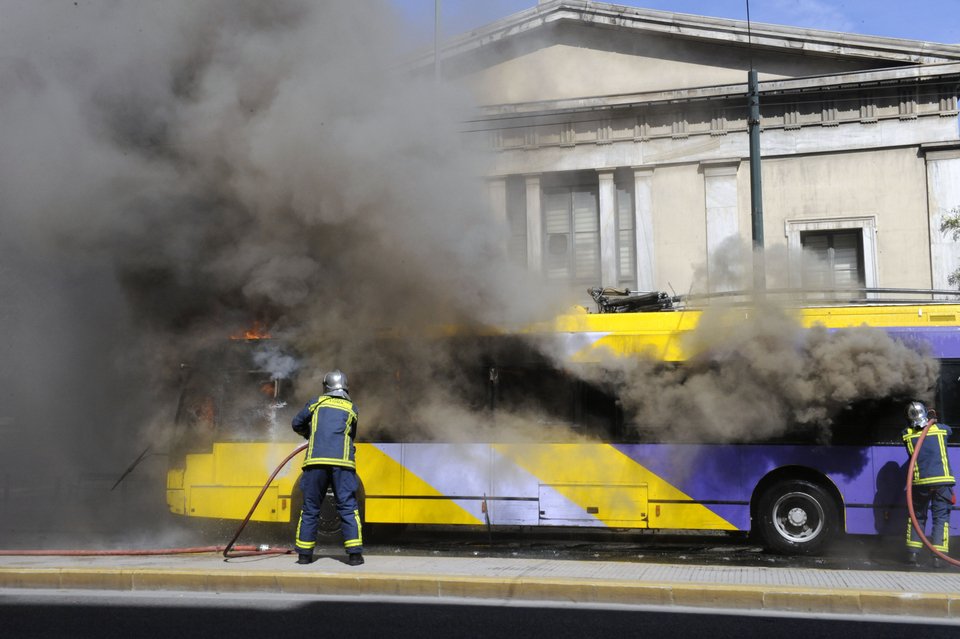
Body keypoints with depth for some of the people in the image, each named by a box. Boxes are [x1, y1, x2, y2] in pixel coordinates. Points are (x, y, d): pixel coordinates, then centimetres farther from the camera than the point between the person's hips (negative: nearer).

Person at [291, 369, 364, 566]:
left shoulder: (317, 403, 15)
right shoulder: (351, 409, 17)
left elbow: (297, 424, 21)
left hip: (316, 461, 1)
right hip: (342, 462, 0)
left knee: (310, 508, 9)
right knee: (348, 508, 1)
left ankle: (304, 553, 12)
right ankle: (354, 553, -5)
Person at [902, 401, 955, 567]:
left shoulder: (907, 435, 3)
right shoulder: (941, 429, 5)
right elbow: (949, 431, 28)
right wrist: (932, 422, 42)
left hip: (920, 483, 1)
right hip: (942, 481, -1)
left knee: (917, 516, 14)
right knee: (941, 517, 4)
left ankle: (912, 553, 7)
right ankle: (938, 556, -4)